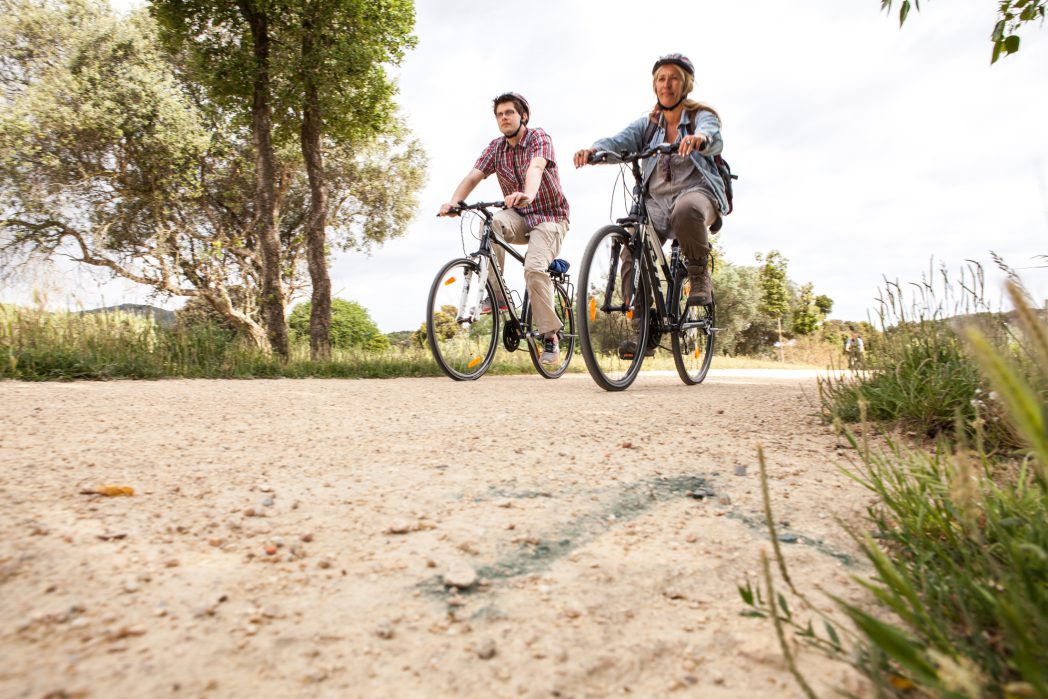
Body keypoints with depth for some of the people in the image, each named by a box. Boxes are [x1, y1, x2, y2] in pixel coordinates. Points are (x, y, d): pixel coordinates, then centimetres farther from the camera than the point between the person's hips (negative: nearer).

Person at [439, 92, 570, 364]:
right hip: (519, 216, 4)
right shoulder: (496, 147, 4)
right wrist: (453, 203, -29)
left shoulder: (539, 138, -11)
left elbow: (535, 168, -33)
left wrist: (527, 195, -55)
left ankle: (551, 336, -14)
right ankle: (495, 293, -21)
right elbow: (473, 177, -9)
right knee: (491, 224, -31)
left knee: (534, 268, -28)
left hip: (549, 217, -4)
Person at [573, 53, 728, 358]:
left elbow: (714, 138, -19)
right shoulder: (648, 124, 15)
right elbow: (620, 141, -5)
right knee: (632, 256, -19)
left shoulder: (702, 116, 6)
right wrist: (594, 149, -28)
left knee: (686, 211, -40)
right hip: (656, 201, 4)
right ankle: (642, 331, -10)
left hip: (696, 190, -3)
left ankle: (700, 275, -14)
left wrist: (699, 138, -45)